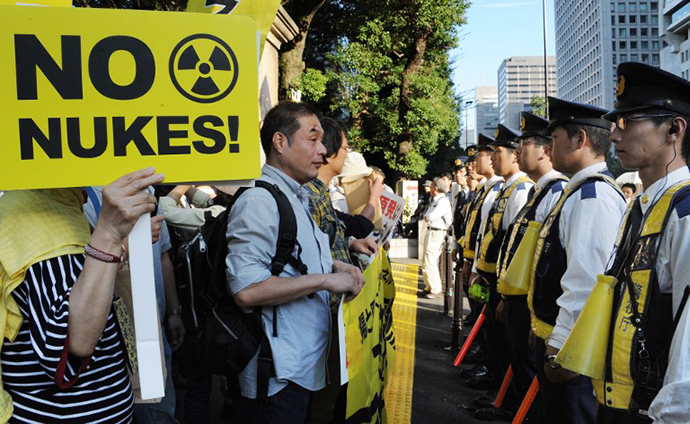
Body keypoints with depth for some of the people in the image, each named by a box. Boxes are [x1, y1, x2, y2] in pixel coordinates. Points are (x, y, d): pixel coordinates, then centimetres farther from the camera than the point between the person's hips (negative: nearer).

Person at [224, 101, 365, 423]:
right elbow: (247, 290, -28)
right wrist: (325, 280, -23)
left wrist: (334, 266, 10)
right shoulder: (259, 200, -19)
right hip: (278, 373, -10)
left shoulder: (300, 199, 15)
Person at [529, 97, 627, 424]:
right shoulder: (579, 191, 12)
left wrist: (560, 347, -23)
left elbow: (586, 282, -27)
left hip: (570, 348, -10)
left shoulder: (593, 195, -20)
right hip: (553, 335, 10)